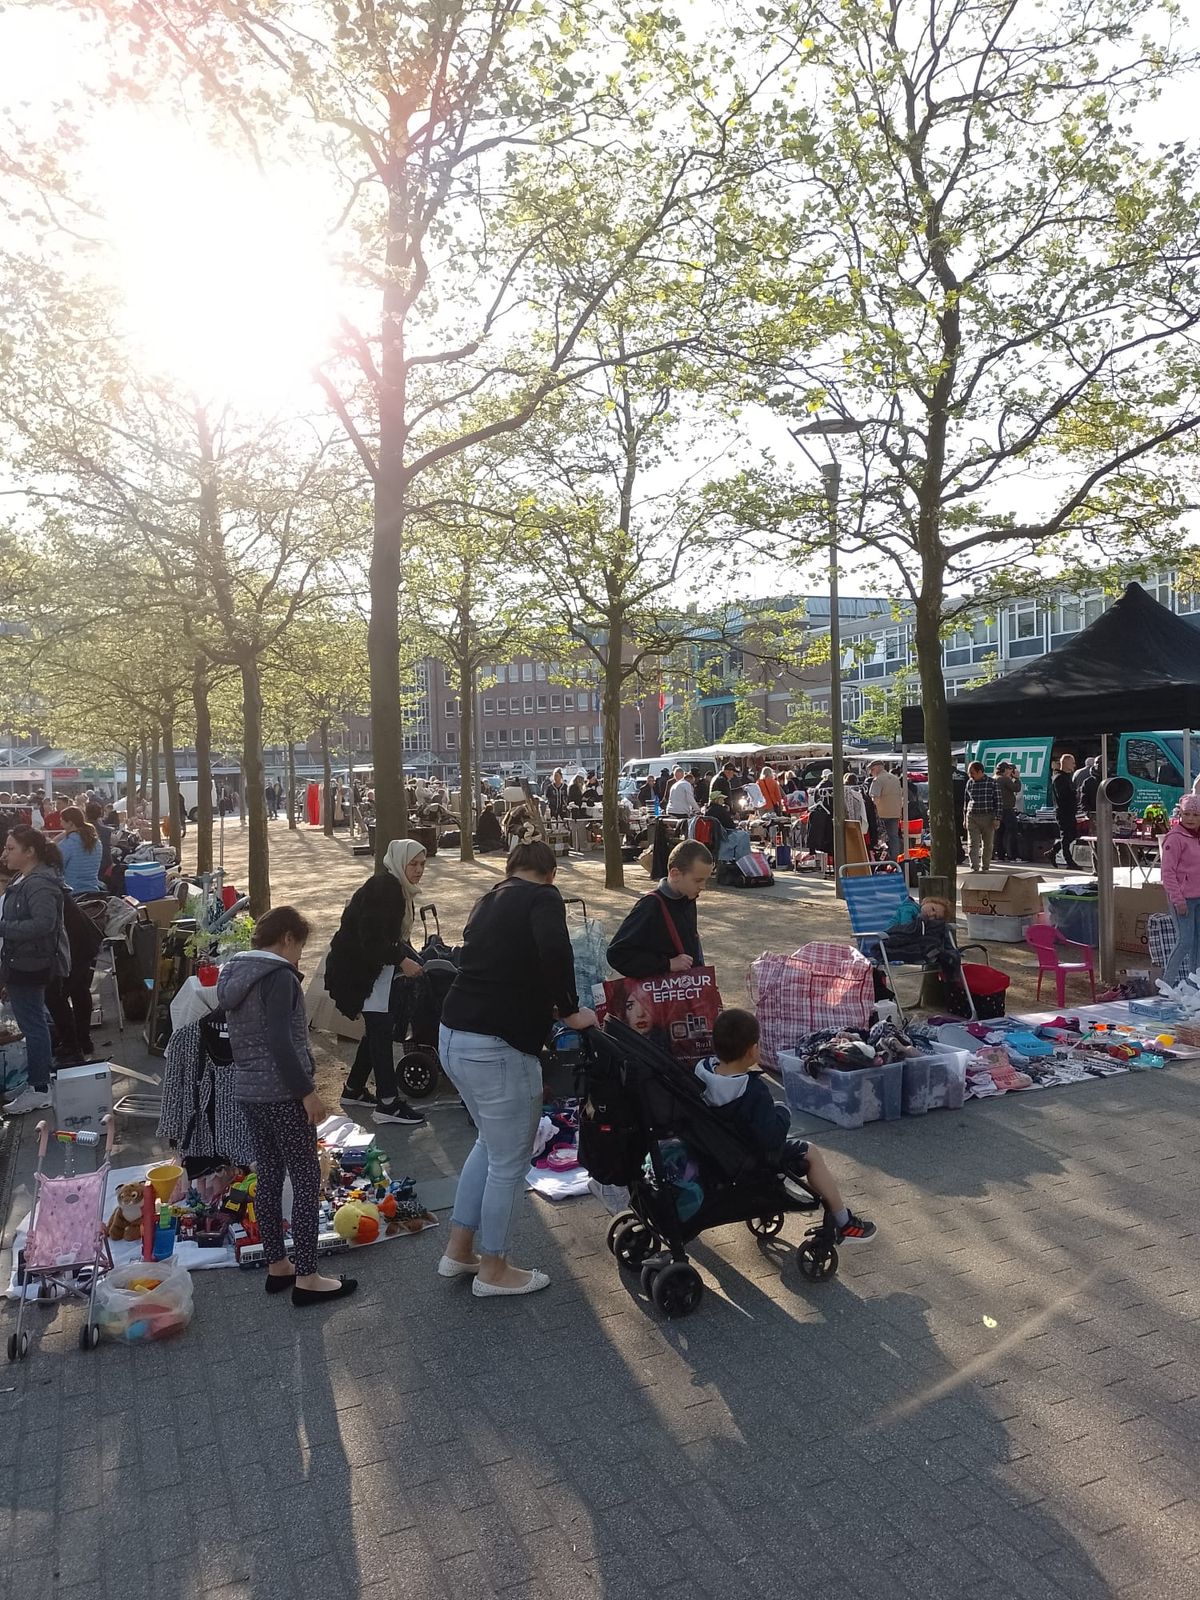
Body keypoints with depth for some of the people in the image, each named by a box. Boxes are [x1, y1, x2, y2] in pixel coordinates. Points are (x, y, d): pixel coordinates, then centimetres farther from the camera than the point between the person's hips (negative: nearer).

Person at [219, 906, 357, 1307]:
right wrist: (307, 1091, -20)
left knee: (268, 1176, 15)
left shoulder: (233, 974, 11)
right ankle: (307, 1279, 3)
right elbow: (279, 1042, -24)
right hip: (281, 1094, -9)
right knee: (306, 1180, -1)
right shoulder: (279, 975, -17)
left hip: (247, 1091, 9)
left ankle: (276, 1266, 23)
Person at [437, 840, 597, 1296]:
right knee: (510, 1160, 9)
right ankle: (493, 1271, 25)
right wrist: (570, 1010, -12)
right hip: (496, 1048, -9)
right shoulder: (543, 898, -7)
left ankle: (458, 1251, 34)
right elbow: (554, 952, -26)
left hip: (453, 1036, 9)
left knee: (491, 1142, 26)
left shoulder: (488, 901, 16)